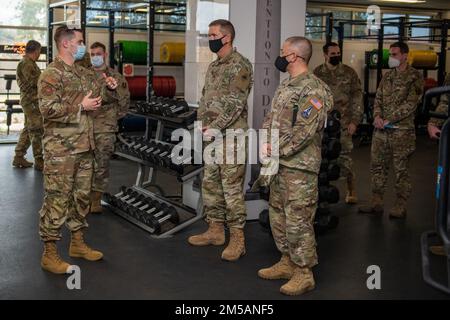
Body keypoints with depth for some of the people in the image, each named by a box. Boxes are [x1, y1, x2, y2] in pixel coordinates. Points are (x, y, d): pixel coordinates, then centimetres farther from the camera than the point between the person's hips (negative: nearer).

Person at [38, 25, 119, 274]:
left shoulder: (83, 73, 15)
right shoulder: (51, 74, -10)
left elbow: (101, 96, 24)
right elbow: (48, 109, -20)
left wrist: (109, 88, 2)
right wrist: (81, 107, -20)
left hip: (84, 147, 9)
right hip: (60, 150, -8)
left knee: (81, 196, 15)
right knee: (56, 200, -4)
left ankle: (77, 243, 28)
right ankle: (49, 254, 4)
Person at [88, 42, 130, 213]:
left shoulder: (115, 77, 1)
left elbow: (124, 103, 4)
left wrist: (111, 118, 2)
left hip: (104, 129, -3)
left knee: (101, 165, 0)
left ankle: (96, 199, 9)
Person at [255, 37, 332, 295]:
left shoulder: (313, 89, -15)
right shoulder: (286, 86, 15)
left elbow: (305, 130, -22)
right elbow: (271, 118, 18)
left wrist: (278, 149, -17)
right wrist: (266, 143, 1)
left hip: (300, 166, -10)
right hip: (279, 163, 10)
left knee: (298, 220, -5)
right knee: (278, 215, 17)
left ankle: (304, 274, 5)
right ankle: (287, 263, 30)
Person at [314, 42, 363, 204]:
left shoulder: (349, 73, 2)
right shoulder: (317, 73, 5)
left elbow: (357, 98, 1)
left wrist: (354, 121, -6)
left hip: (343, 122, -2)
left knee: (344, 156, -5)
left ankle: (351, 191, 9)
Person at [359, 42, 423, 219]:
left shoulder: (414, 77, -6)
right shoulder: (387, 76, 14)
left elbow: (410, 104, -13)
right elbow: (378, 98, 14)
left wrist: (390, 120, -17)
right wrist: (377, 116, -6)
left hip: (401, 130, -6)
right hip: (381, 130, 7)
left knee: (401, 169, 1)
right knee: (377, 165, 9)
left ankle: (400, 207, 10)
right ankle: (376, 203, 19)